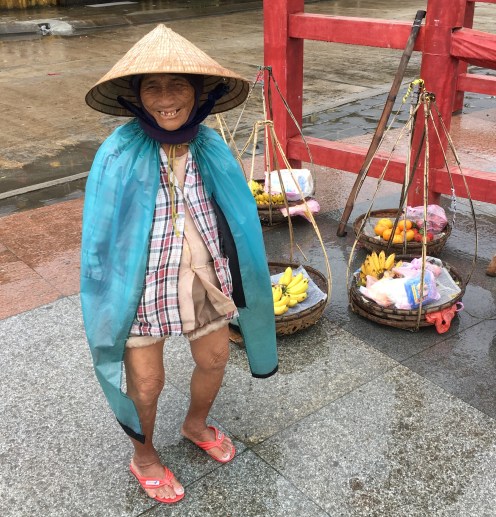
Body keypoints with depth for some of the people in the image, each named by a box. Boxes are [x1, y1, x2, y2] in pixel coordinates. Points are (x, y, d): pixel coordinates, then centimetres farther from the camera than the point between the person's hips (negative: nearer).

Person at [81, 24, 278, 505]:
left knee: (214, 360, 22)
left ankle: (196, 424, 55)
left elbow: (237, 217, 2)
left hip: (203, 280, 4)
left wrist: (238, 280, 8)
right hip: (143, 288, -4)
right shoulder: (119, 155, -20)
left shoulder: (210, 147, -8)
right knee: (146, 382, 13)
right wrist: (108, 301, -8)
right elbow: (101, 238, -12)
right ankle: (144, 457, 45)